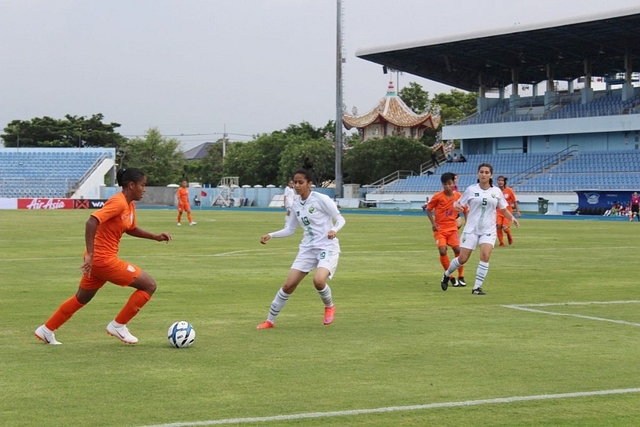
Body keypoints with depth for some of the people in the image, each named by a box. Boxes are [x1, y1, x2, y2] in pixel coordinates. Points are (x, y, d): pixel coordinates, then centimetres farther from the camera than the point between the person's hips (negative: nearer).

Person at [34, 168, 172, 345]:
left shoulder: (129, 205, 9)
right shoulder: (118, 203, -20)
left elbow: (131, 229, 27)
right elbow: (91, 222, -28)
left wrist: (155, 237, 15)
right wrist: (90, 254, -30)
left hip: (98, 260, 10)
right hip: (104, 259, -10)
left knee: (81, 299, 24)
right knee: (149, 285, -5)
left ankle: (46, 330, 33)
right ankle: (118, 326, 3)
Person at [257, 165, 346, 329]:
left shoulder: (321, 199, -12)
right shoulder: (296, 204, 6)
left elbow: (340, 219, -6)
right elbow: (290, 229, 16)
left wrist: (334, 230, -27)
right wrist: (271, 235, 3)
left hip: (327, 247, -5)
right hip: (308, 248, 5)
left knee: (318, 280, -30)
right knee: (288, 285, 0)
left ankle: (329, 306, 3)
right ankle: (270, 320, 13)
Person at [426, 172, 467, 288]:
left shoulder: (459, 196, -4)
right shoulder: (437, 197, -10)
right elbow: (428, 209, 0)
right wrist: (433, 223, -12)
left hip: (452, 228, 2)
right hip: (440, 229, -2)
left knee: (458, 249, -13)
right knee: (442, 251, -17)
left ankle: (461, 277, 4)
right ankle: (451, 278, -2)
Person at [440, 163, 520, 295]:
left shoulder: (496, 191, 3)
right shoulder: (471, 190, -2)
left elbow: (504, 209, 12)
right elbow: (459, 204, 4)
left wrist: (512, 218, -7)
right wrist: (457, 206, -20)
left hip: (488, 230, 1)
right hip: (471, 229, -1)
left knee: (485, 256, -19)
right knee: (462, 259, 0)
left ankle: (477, 287, -10)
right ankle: (447, 275, 30)